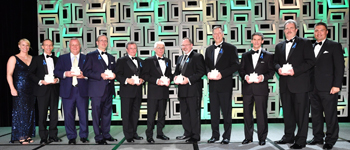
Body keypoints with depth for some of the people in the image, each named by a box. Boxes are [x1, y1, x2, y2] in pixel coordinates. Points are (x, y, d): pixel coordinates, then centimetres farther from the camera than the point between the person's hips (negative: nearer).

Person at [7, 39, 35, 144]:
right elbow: (9, 75, -5)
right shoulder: (14, 59, 1)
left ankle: (28, 135, 16)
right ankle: (21, 136, 6)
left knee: (30, 111, 6)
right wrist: (12, 88, -15)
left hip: (31, 89, 5)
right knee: (20, 111, -2)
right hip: (19, 89, -4)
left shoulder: (32, 58, 13)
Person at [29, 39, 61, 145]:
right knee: (42, 114, -2)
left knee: (54, 113, 5)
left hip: (54, 89, 3)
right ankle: (43, 137, 6)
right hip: (42, 89, -2)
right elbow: (31, 73, 3)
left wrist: (57, 79, -7)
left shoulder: (56, 59, 15)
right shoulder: (37, 59, 8)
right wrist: (40, 81, -10)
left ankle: (53, 135, 15)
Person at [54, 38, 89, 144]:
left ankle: (84, 136, 15)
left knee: (83, 114, 2)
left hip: (82, 90, -1)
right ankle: (71, 137, 14)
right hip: (67, 91, 1)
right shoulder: (62, 58, 13)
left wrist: (84, 75, -13)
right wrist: (65, 74, -12)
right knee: (68, 115, 3)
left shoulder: (86, 58, 10)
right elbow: (56, 72, 6)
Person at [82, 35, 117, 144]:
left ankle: (106, 134, 22)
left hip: (109, 90, 5)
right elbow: (86, 71, -6)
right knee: (96, 114, -1)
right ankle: (98, 137, 8)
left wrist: (113, 75, -2)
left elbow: (114, 71, 22)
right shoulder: (91, 56, 3)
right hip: (97, 90, -5)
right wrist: (100, 75, -17)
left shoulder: (111, 57, 19)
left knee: (107, 113, 11)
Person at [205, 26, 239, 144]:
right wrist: (208, 73, -4)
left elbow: (236, 65, -5)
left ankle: (226, 136, 11)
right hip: (212, 85, 4)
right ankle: (215, 134, 19)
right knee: (214, 111, 9)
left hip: (225, 85, -4)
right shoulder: (209, 49, 16)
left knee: (226, 111, 1)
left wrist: (222, 74, -16)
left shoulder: (230, 48, 1)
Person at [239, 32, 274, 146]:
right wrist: (245, 76, -8)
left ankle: (262, 138, 10)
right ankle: (248, 137, 16)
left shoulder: (268, 56, 9)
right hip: (247, 88, 3)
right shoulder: (245, 55, 16)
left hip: (261, 88, -2)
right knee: (247, 113, 6)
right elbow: (241, 70, 12)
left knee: (261, 114, -1)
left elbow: (271, 71, 4)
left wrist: (263, 77, -14)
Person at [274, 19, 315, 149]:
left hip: (299, 83, -5)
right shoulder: (279, 46, 18)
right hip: (284, 84, 5)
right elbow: (275, 61, 18)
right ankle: (289, 136, 25)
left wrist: (295, 70, -16)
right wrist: (279, 68, -5)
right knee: (287, 111, 12)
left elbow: (310, 61, -6)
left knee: (301, 112, -2)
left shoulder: (305, 43, 2)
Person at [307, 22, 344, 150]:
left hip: (328, 88, -5)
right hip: (313, 88, 5)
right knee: (315, 114, 11)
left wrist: (337, 85, -12)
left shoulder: (334, 46, 2)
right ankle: (318, 137, 23)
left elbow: (339, 67, -4)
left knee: (330, 115, 0)